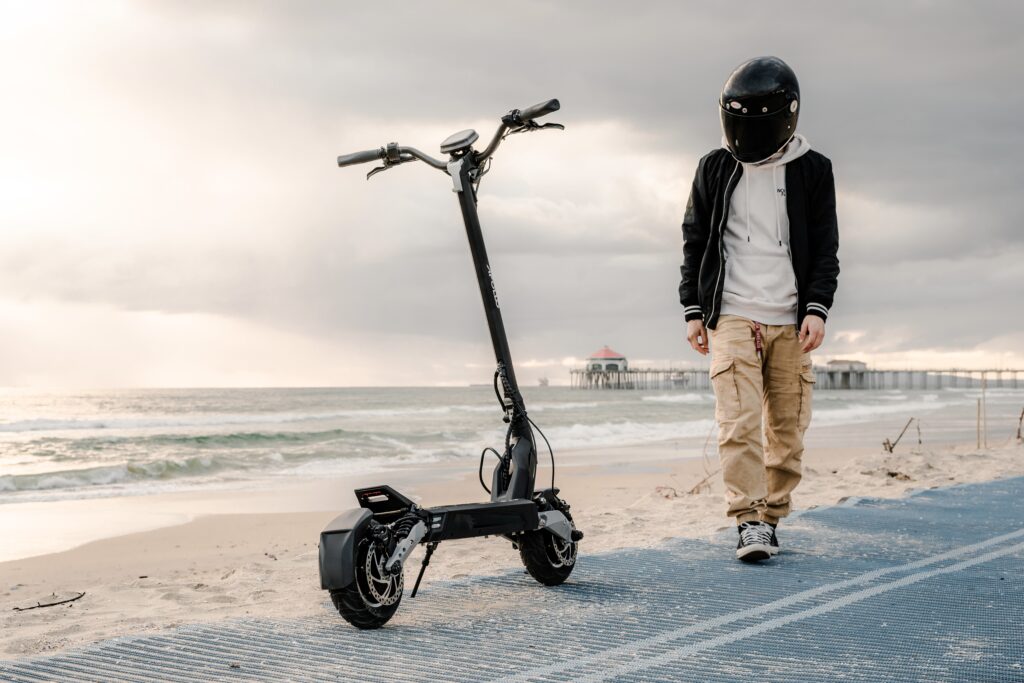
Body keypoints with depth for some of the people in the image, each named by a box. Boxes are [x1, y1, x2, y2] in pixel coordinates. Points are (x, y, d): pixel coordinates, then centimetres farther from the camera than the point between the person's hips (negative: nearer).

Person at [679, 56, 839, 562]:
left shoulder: (812, 171, 7)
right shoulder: (715, 169, 9)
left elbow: (825, 248, 6)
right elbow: (695, 242, 13)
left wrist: (817, 308, -5)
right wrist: (693, 310, 7)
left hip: (790, 321, 1)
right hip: (732, 317, -1)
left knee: (788, 427, 2)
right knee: (739, 422, -12)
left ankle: (772, 516, 14)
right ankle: (750, 523, -10)